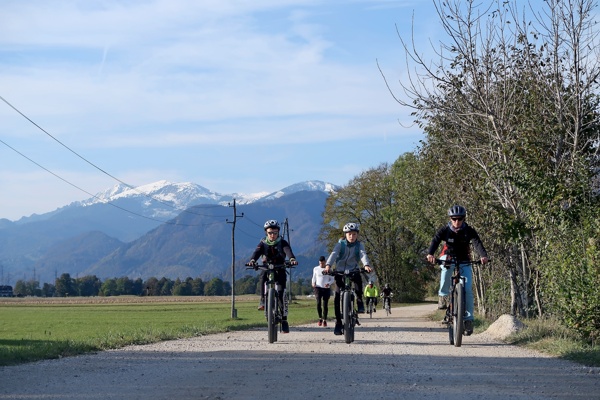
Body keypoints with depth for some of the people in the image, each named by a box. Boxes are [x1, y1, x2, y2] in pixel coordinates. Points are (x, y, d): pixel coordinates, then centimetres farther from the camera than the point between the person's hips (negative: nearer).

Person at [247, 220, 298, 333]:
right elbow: (257, 252, -23)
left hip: (280, 270, -1)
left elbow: (288, 251, -28)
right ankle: (263, 300, -17)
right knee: (263, 278, -35)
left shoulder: (282, 242, -8)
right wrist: (252, 260, -45)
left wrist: (292, 259, -51)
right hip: (267, 268, 1)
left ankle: (284, 319, -11)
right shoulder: (263, 243, -4)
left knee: (282, 292, -15)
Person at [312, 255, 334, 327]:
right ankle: (320, 318, -2)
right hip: (318, 287, 0)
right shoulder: (316, 269, 8)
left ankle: (324, 320, 9)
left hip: (326, 289, 0)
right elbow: (314, 278, 17)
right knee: (318, 303, -16)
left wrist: (329, 283, -15)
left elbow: (332, 279, 6)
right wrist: (313, 283, -4)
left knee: (325, 305, -1)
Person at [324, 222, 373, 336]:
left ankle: (359, 300, -10)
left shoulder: (359, 245, -2)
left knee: (358, 278, -36)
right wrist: (328, 265, -39)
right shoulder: (341, 243, -4)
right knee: (337, 296, -11)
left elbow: (363, 255, -20)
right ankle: (338, 322, -1)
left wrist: (366, 265, -42)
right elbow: (334, 254, -20)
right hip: (340, 271, 0)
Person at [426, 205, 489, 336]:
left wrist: (483, 256, -45)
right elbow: (435, 241, -25)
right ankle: (444, 295, -12)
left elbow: (477, 243, -25)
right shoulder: (444, 230, -10)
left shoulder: (469, 231, -10)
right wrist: (430, 254, -46)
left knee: (467, 289, -16)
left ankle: (468, 319, -11)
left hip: (464, 262, 0)